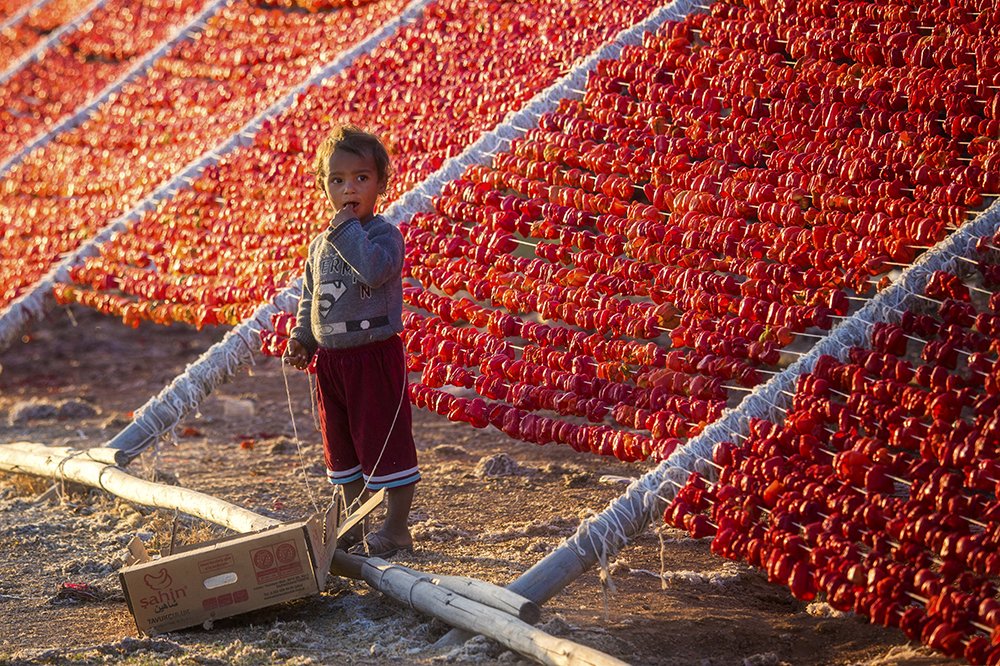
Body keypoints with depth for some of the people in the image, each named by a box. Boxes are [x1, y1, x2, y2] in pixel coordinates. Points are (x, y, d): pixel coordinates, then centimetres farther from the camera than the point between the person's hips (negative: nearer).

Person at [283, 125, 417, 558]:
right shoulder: (320, 244, 11)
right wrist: (301, 339, 9)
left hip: (375, 355, -7)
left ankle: (395, 530, 7)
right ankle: (352, 527, 28)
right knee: (341, 446, 16)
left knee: (385, 441, -2)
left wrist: (348, 229, -23)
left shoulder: (384, 234, -10)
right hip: (329, 359, 8)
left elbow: (375, 269, -32)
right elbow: (310, 297, 21)